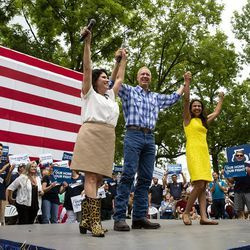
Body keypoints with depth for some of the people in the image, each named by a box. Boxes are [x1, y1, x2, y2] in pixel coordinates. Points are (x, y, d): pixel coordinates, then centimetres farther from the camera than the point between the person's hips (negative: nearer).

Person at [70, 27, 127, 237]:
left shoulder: (110, 95, 29)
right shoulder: (89, 93, 12)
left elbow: (120, 78, 38)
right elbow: (87, 68, 4)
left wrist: (123, 59, 43)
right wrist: (88, 42, 1)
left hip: (108, 137, 7)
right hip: (92, 134, -6)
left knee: (99, 179, 0)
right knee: (91, 177, -14)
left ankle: (86, 220, 3)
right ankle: (94, 221, -21)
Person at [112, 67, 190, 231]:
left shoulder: (156, 97, 26)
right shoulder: (129, 91, 12)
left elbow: (174, 98, 36)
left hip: (150, 138, 6)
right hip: (133, 135, -5)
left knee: (145, 179, 1)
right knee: (128, 176, -15)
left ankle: (139, 217, 4)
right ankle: (120, 217, -16)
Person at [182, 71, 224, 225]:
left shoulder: (204, 121, 22)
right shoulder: (188, 119, 6)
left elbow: (217, 113, 35)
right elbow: (186, 99, -4)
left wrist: (221, 99, 43)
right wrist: (188, 81, -7)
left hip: (204, 152, 7)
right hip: (193, 151, -6)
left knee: (203, 186, -1)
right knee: (199, 184, -17)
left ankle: (203, 217, -4)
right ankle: (186, 213, -5)